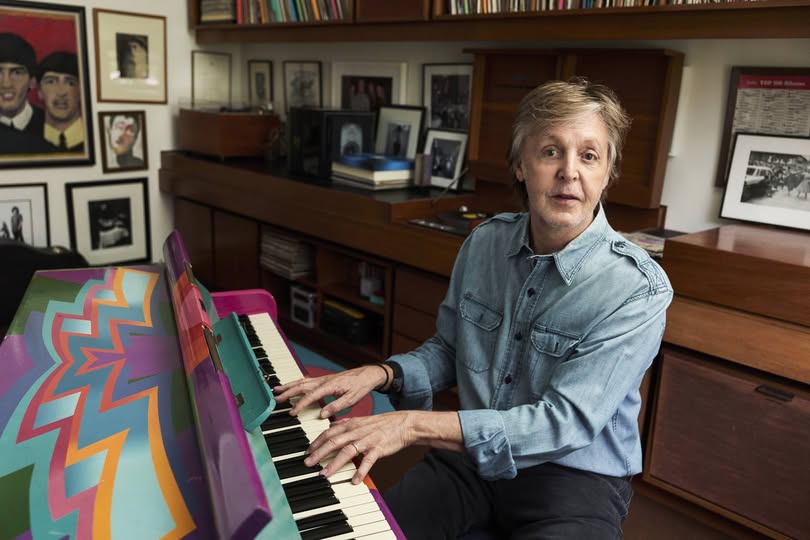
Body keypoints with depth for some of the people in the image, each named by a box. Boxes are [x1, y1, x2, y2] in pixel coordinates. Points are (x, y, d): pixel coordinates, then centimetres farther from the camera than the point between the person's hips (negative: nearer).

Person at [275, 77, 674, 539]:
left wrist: (415, 424, -32)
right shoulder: (485, 242, -3)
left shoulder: (639, 289, -19)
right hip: (473, 453, 3)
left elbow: (566, 422, -26)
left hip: (576, 473, -2)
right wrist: (380, 375, -12)